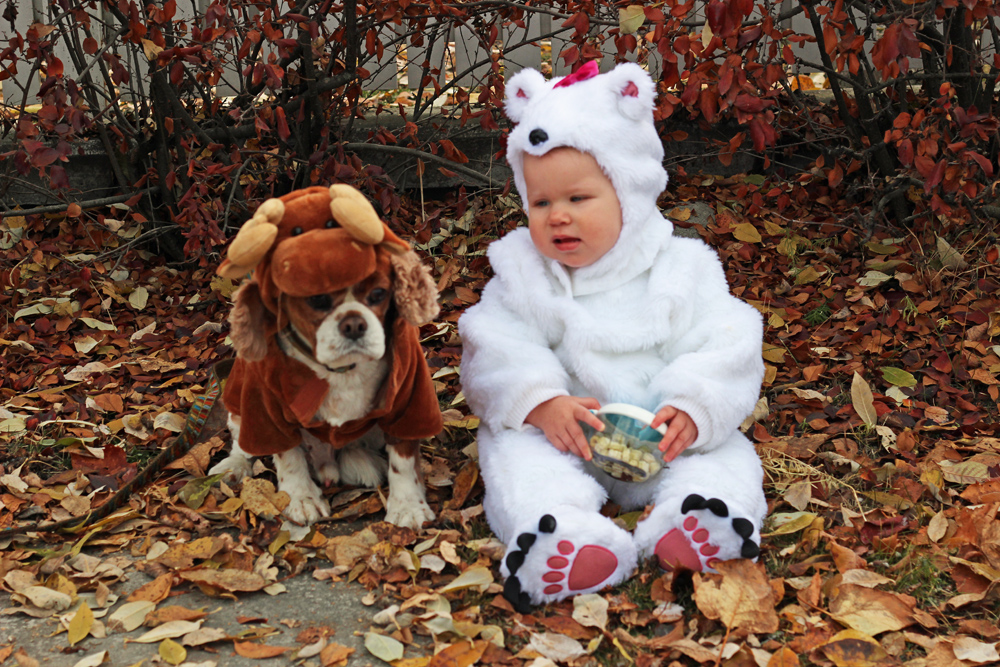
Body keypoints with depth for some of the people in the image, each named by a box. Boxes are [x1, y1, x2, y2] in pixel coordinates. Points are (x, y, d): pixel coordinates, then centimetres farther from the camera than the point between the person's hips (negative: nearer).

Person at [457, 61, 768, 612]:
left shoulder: (682, 269, -1)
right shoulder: (522, 275, 3)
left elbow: (726, 352, -6)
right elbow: (496, 350, -7)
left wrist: (692, 410, -25)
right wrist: (542, 402, -26)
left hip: (661, 439, 0)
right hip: (557, 430, 0)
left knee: (725, 453, -22)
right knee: (516, 450, -27)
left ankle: (689, 523, -45)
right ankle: (561, 533, -50)